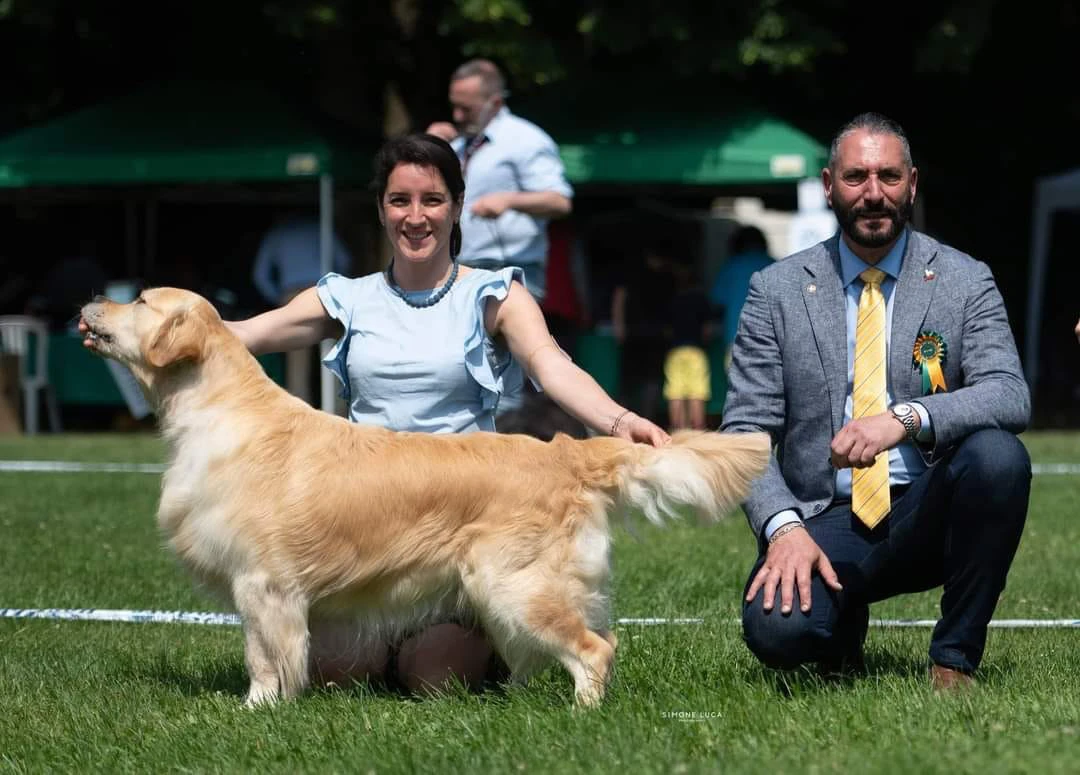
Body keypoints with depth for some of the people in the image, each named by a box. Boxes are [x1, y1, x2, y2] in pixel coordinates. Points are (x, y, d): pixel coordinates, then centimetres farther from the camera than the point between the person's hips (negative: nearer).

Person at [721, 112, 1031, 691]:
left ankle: (955, 659, -13)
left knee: (998, 454, -31)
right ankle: (845, 625, 10)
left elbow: (1010, 397, -12)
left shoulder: (965, 281, 3)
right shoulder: (777, 291, 4)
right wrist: (783, 528, -19)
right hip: (824, 522, 0)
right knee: (777, 630, -31)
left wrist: (905, 419, -30)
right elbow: (745, 432, -1)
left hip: (927, 514, 1)